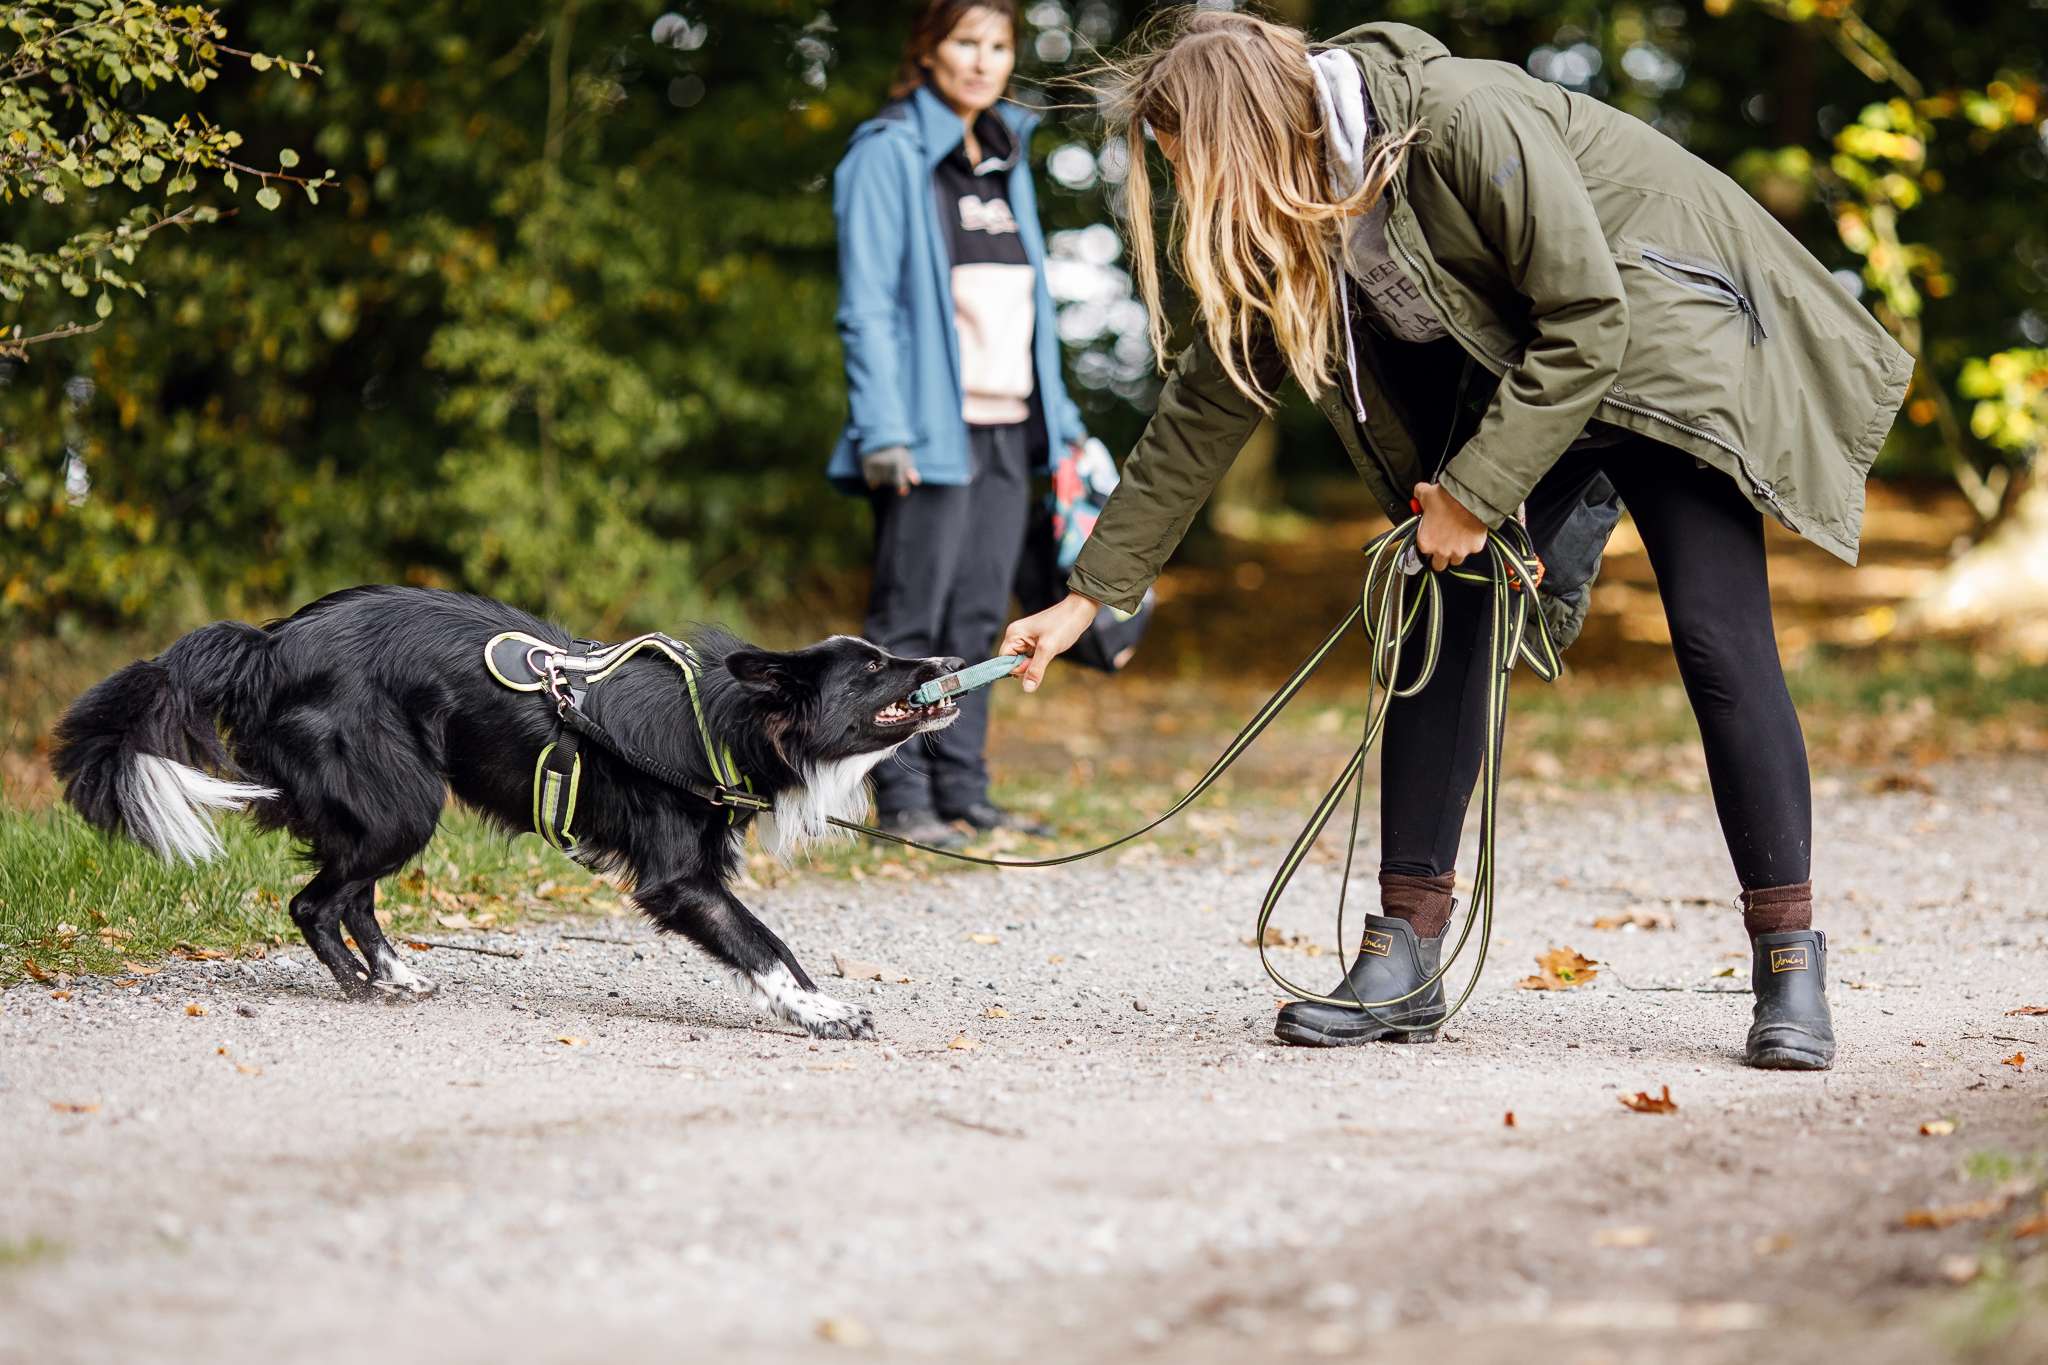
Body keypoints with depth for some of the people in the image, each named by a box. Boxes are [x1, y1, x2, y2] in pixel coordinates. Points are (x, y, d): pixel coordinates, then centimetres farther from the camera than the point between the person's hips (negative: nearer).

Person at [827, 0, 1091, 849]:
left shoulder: (1007, 159, 17)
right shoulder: (889, 153, -5)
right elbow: (867, 306, -10)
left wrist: (1056, 413, 16)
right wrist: (883, 430, -17)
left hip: (1008, 427, 7)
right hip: (931, 428, -7)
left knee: (979, 617, 9)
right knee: (912, 617, -4)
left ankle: (962, 792, 15)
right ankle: (902, 797, 0)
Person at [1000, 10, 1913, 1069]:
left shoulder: (1465, 122, -31)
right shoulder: (1277, 225, -8)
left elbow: (1588, 324, -27)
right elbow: (1203, 410, 0)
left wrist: (1475, 491, -23)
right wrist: (1091, 592, -1)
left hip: (1661, 340, -7)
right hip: (1505, 376, 7)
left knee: (1718, 641, -15)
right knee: (1439, 619, -6)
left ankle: (1790, 971, -9)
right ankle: (1403, 961, -3)